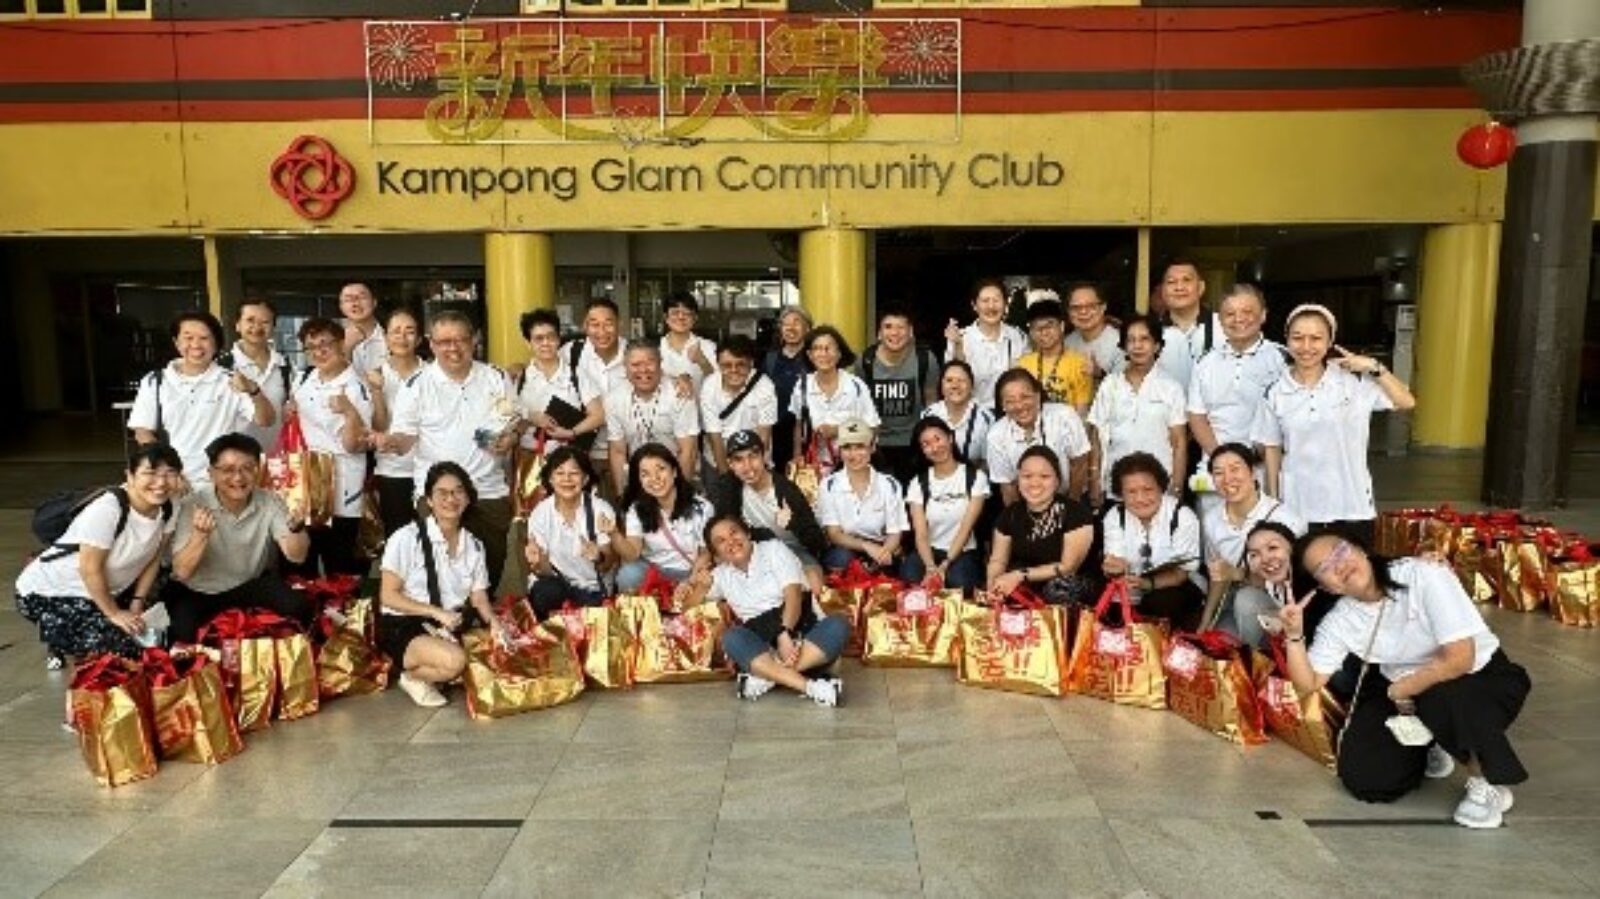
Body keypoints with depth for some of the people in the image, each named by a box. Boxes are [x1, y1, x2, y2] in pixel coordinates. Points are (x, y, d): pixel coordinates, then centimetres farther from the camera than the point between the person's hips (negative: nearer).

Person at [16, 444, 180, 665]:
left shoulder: (168, 508, -10)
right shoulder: (107, 509, -31)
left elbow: (153, 559, 1)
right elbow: (90, 569, -25)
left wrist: (137, 604, -3)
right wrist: (114, 613, -16)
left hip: (105, 588, 7)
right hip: (48, 592, -7)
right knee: (118, 645, -20)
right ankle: (57, 643, 8)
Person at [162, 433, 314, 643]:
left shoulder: (270, 502, -15)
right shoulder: (192, 506, -21)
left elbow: (296, 556, -20)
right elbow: (182, 572, -24)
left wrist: (296, 528, -42)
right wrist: (200, 535, -42)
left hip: (251, 582, 2)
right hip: (197, 589, -2)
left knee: (300, 607, -21)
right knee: (182, 633, -28)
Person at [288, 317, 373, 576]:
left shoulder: (356, 388, -12)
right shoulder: (304, 380, 9)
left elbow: (353, 444, -16)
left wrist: (350, 412, -32)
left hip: (340, 494, -7)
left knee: (340, 574, 1)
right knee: (299, 571, 15)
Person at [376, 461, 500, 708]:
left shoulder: (474, 546, 6)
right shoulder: (407, 538, -11)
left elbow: (479, 598, 4)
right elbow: (388, 596, -11)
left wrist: (493, 621, -18)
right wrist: (437, 613, -21)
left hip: (452, 628, 6)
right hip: (403, 627, -6)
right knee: (454, 660, -33)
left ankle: (428, 672, 3)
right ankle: (413, 676, -1)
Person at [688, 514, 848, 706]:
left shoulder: (774, 549, 5)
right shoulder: (721, 575, 15)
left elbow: (793, 595, -9)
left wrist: (784, 634, -25)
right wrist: (701, 582, -3)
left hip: (804, 637, -1)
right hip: (761, 648, 2)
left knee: (838, 627, -30)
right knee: (732, 638, -29)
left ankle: (765, 677, -32)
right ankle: (808, 686, -38)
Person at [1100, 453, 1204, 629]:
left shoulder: (1183, 517, -15)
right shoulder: (1114, 516, -5)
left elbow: (1181, 572, -18)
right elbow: (1116, 565, -11)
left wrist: (1147, 583, -38)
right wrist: (1113, 568, -37)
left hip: (1176, 586, -2)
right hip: (1133, 594, 3)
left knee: (1161, 602, -32)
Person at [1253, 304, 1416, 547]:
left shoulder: (1355, 381, -4)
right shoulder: (1276, 392, -1)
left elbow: (1407, 402, -4)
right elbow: (1272, 449, 5)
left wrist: (1375, 367, -12)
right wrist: (1272, 502, 6)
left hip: (1351, 507, 0)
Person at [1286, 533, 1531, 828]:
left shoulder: (1424, 576, -25)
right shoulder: (1339, 622, -8)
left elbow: (1459, 659, -29)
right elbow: (1308, 683, -7)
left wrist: (1400, 690, -18)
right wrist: (1294, 635, -23)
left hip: (1483, 677, -4)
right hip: (1402, 693, 5)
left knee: (1442, 698, -39)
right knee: (1363, 779, -10)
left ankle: (1488, 784, -10)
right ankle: (1430, 750, 21)